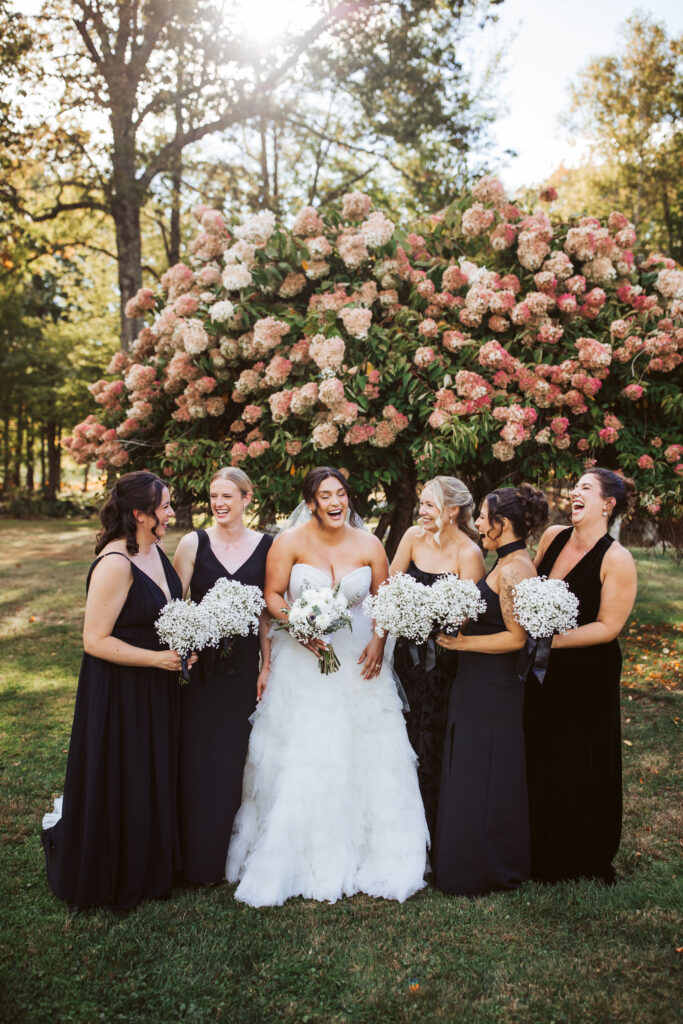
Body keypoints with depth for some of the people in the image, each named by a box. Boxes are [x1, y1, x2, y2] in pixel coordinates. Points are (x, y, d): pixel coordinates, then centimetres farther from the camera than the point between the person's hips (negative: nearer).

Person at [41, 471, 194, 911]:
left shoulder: (155, 551, 2)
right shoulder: (115, 565, -25)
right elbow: (95, 640, -24)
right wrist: (159, 658, -22)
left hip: (156, 691, 9)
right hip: (119, 692, -8)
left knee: (154, 780, 21)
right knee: (120, 786, 8)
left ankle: (148, 867, 40)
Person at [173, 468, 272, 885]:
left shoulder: (265, 546, 1)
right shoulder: (193, 543, -3)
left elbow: (267, 611, 5)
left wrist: (267, 664, 2)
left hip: (243, 666, 1)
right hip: (199, 664, -1)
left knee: (233, 760, 10)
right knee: (198, 760, 5)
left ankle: (228, 855, 28)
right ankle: (199, 860, 22)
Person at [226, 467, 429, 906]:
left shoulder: (369, 544, 0)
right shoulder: (290, 541, -7)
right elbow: (272, 595, -4)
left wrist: (379, 641, -7)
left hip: (358, 657, 2)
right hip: (304, 659, -2)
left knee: (366, 756, 6)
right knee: (301, 759, 0)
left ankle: (368, 854, 23)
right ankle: (302, 857, 16)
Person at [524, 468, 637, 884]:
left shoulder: (617, 559, -17)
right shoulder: (553, 537, 0)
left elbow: (608, 627, -17)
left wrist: (551, 640, -21)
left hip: (588, 677, -6)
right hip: (542, 672, 6)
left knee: (579, 767, 10)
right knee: (537, 759, 17)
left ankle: (582, 861, 33)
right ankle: (539, 852, 37)